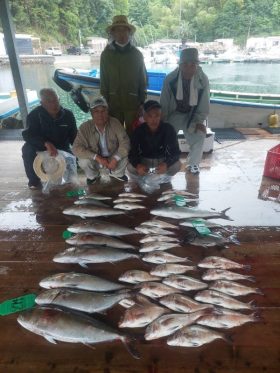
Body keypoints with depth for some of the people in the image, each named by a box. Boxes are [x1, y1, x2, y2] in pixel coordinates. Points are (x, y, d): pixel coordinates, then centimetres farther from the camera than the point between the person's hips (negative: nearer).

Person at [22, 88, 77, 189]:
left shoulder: (68, 114, -7)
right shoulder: (34, 115, -15)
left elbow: (74, 135, -1)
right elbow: (28, 135, -27)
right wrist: (46, 143, -45)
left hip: (63, 149, 2)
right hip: (42, 149, -2)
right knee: (27, 149, -31)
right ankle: (34, 180, -8)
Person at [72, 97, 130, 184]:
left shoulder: (115, 123, -19)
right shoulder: (84, 127, -21)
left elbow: (125, 142, -21)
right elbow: (76, 148, -25)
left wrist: (115, 159, -35)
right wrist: (97, 157, -34)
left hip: (112, 157, 1)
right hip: (96, 159, -1)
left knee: (124, 156, -26)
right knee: (83, 161, -29)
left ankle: (117, 173, 10)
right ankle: (92, 176, 8)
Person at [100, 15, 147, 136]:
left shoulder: (136, 54, 6)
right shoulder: (106, 54, 5)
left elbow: (143, 80, 7)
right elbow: (103, 82, 6)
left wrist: (142, 102, 2)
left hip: (133, 103, 0)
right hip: (113, 103, 0)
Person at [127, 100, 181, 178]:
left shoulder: (168, 129, -22)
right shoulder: (138, 131, -20)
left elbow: (175, 152, -23)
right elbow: (132, 153, -20)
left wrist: (166, 164, -44)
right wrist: (138, 165, -43)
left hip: (162, 160, 0)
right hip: (144, 161, 0)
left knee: (177, 165, -27)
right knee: (130, 167, -26)